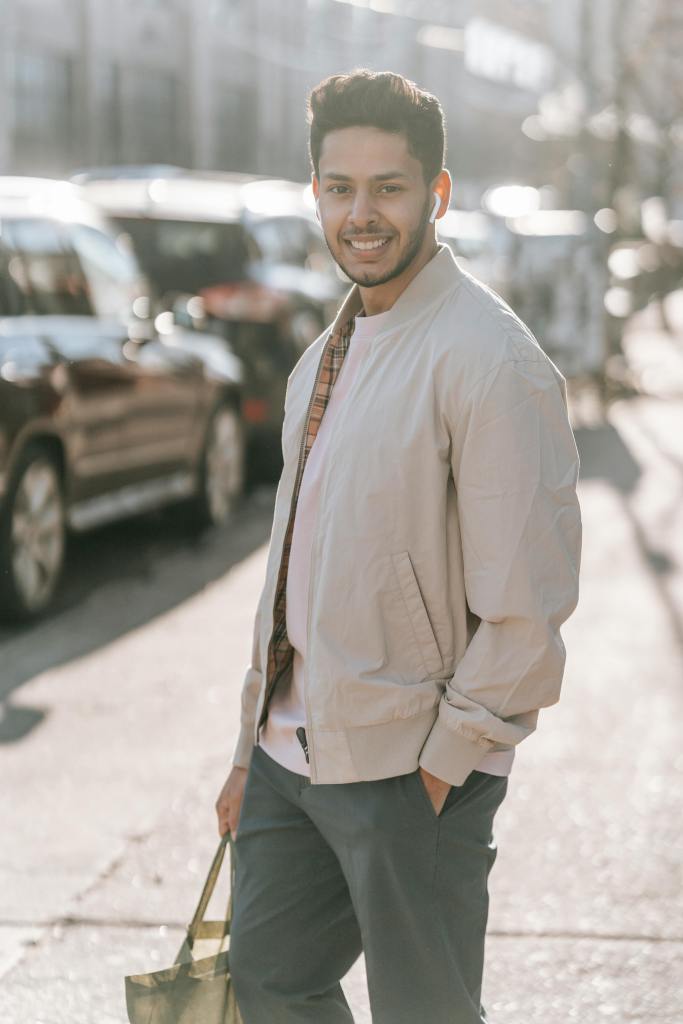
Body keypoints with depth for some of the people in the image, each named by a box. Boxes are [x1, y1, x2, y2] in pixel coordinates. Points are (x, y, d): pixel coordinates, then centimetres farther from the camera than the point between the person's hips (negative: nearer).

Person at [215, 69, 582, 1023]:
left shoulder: (491, 359, -17)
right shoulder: (332, 350, 10)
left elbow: (527, 605, -19)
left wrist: (441, 765, -15)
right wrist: (252, 749, 15)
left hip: (410, 772, -8)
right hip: (295, 747, 8)